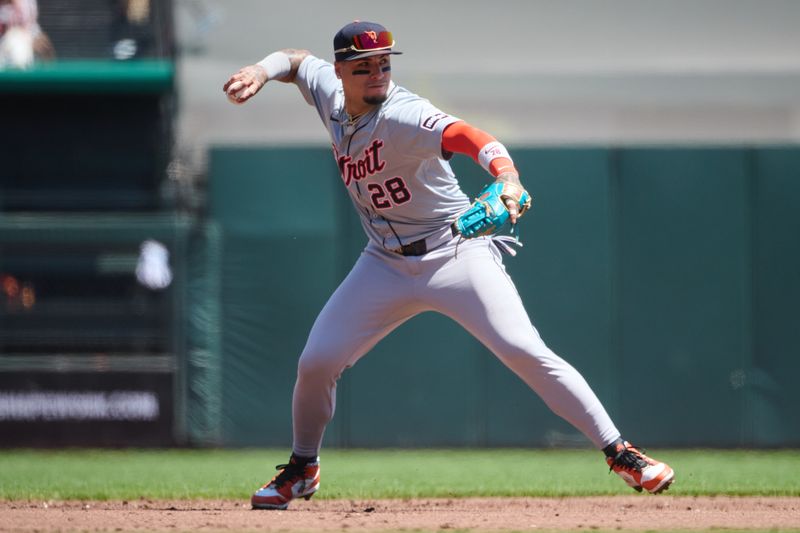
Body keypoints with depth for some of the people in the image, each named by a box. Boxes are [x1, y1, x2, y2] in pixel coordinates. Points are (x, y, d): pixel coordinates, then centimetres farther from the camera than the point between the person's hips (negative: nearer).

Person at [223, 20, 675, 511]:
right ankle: (302, 469, 23)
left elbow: (471, 138, -41)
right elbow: (297, 61, 19)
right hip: (387, 263, 6)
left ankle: (619, 451, -13)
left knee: (525, 351, -19)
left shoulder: (401, 115, -23)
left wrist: (507, 178, -61)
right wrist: (261, 71, -3)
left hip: (456, 253, -6)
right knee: (316, 362, -2)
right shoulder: (329, 93, -2)